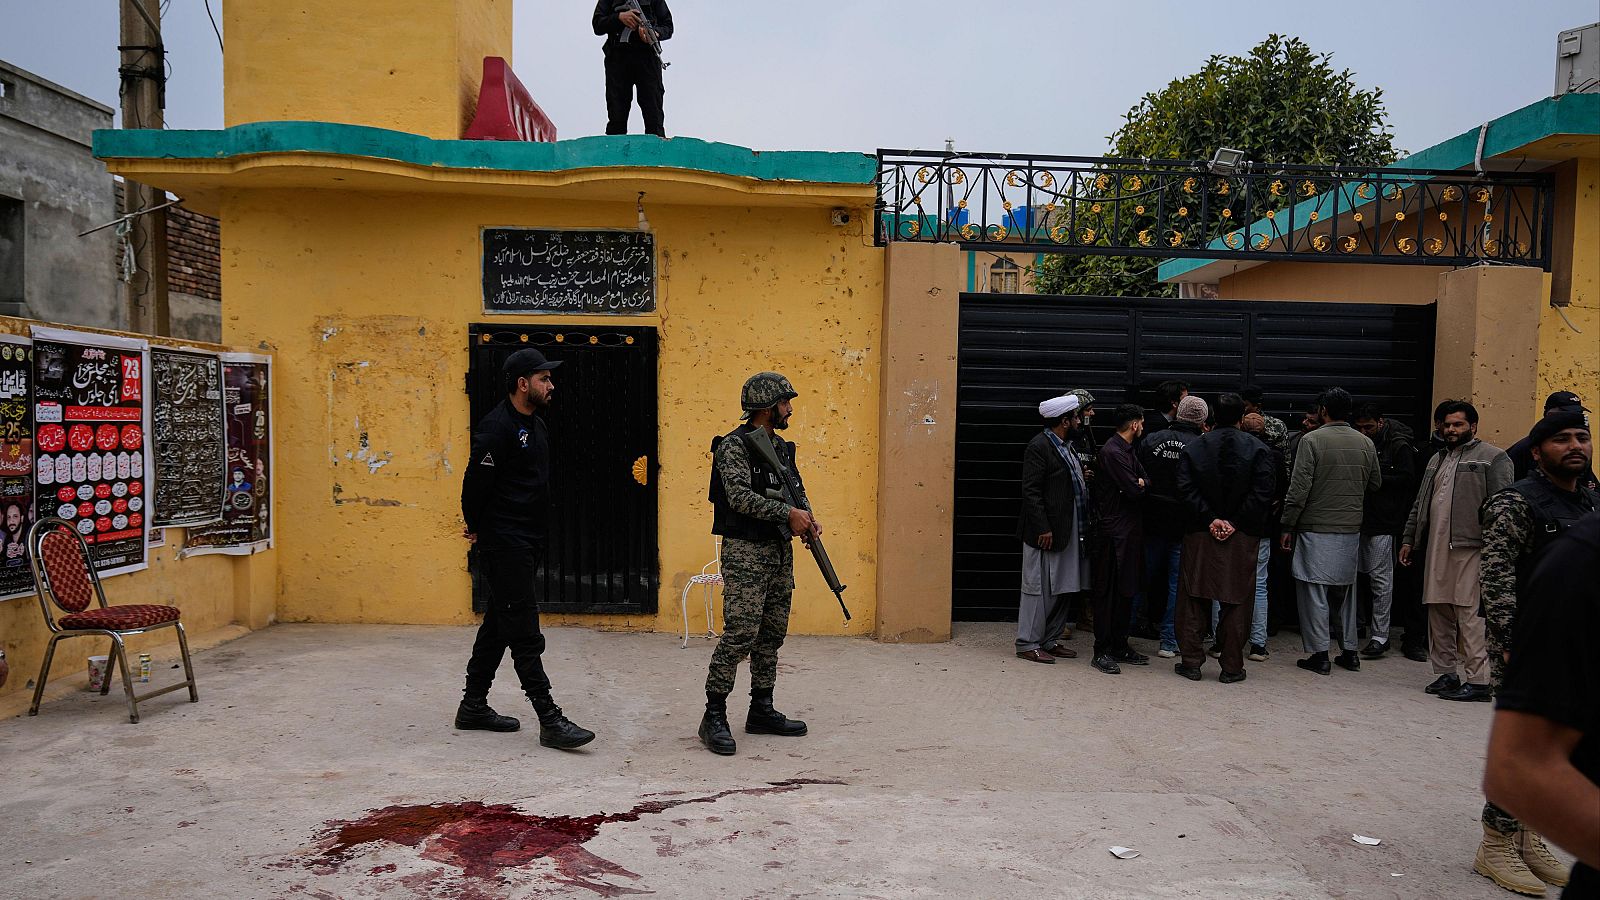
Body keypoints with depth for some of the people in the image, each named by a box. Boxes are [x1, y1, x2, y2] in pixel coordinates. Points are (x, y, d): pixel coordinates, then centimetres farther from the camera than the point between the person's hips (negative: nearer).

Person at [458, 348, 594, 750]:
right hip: (503, 544, -10)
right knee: (524, 630, -8)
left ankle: (473, 706, 27)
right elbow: (476, 481, -17)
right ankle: (549, 720, -5)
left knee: (499, 624, 15)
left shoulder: (536, 425, 14)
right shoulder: (497, 427, -16)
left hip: (527, 541, 10)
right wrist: (477, 529, -4)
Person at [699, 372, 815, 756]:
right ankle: (714, 717, -3)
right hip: (746, 552, -8)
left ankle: (762, 711, 22)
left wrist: (807, 519, 0)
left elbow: (797, 491, 21)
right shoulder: (734, 445, -10)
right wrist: (788, 513, -20)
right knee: (740, 634, -11)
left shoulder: (781, 446, 15)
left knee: (772, 635, 12)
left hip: (780, 552, 9)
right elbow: (740, 496, -21)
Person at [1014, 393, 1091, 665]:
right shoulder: (1039, 446, -13)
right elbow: (1031, 491, -18)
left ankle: (1050, 640, 24)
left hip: (1068, 531, 9)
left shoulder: (1065, 446, 15)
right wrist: (1043, 528, -20)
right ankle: (1028, 644, 7)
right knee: (1039, 589, -2)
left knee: (1064, 589, 13)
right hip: (1047, 532, -9)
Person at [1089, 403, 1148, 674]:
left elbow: (1145, 483, 11)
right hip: (1115, 532, -10)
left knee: (1126, 591, 14)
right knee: (1108, 592, -4)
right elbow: (1134, 491, -20)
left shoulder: (1128, 451, 17)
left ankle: (1120, 646, 23)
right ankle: (1101, 652, 2)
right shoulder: (1112, 452, -15)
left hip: (1130, 530, 10)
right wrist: (1140, 484, 1)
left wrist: (1138, 483, -10)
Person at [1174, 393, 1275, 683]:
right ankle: (1231, 667, 12)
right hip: (1242, 537, -1)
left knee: (1193, 600, 9)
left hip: (1200, 534, 1)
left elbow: (1186, 489, -9)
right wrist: (1236, 523, -8)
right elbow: (1262, 493, -11)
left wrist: (1209, 519, -6)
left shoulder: (1193, 448, 0)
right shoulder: (1258, 449, -3)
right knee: (1235, 603, 7)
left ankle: (1191, 662, 13)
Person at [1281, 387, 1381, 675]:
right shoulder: (1366, 443, 5)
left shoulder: (1312, 440, -10)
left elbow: (1299, 488, -13)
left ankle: (1319, 654, 3)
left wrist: (1288, 526, -7)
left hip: (1316, 528, -5)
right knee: (1347, 590, 15)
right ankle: (1349, 652, 21)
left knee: (1314, 590, 1)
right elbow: (1375, 484, 14)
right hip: (1351, 529, 5)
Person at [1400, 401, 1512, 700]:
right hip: (1437, 548, 7)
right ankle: (1445, 673, 18)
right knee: (1438, 611, 9)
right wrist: (1409, 540, 19)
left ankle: (1479, 680, -3)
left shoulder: (1493, 458, 1)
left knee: (1471, 614, -8)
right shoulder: (1437, 460, 23)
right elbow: (1420, 504, 24)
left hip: (1471, 548, -7)